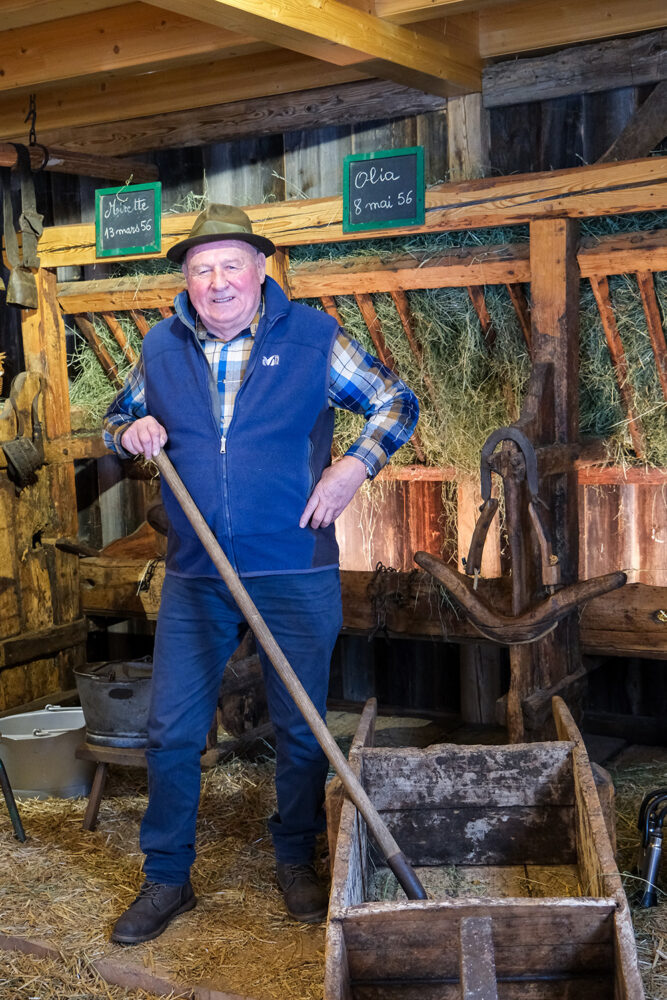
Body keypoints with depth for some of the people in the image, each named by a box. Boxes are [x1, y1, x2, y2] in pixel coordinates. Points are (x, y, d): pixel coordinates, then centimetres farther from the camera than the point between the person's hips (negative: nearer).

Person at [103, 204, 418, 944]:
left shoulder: (312, 337, -4)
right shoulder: (161, 348, 4)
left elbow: (397, 404, 3)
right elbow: (118, 419, 18)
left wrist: (354, 467, -11)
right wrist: (133, 431, -5)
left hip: (295, 571, -2)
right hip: (194, 575, 2)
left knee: (300, 729, 10)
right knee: (171, 731, 6)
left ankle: (296, 861, 32)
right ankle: (167, 879, 23)